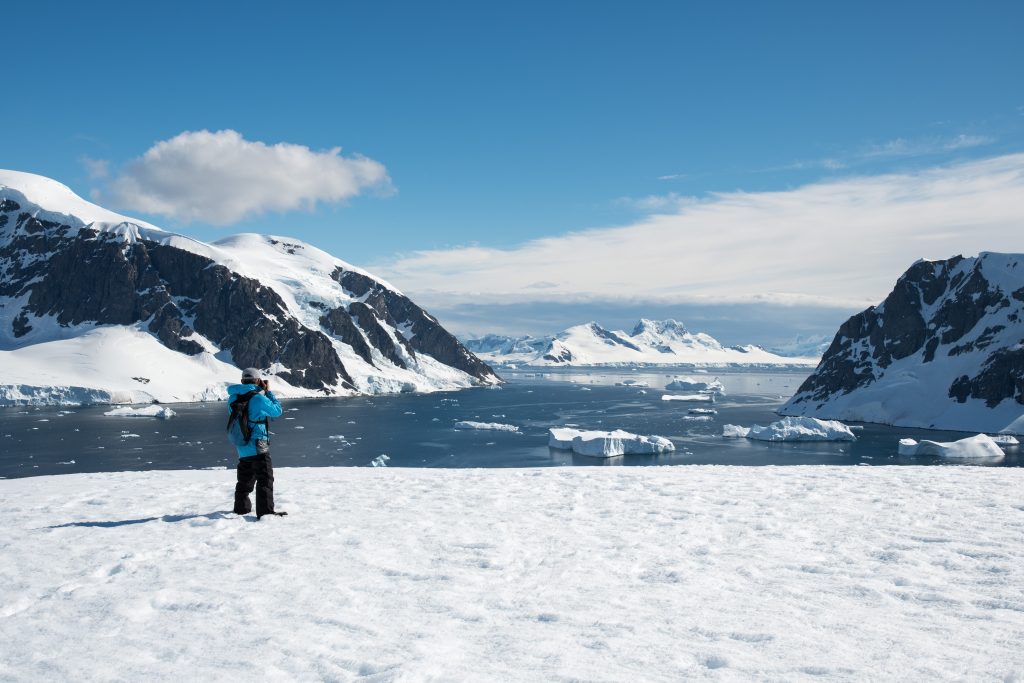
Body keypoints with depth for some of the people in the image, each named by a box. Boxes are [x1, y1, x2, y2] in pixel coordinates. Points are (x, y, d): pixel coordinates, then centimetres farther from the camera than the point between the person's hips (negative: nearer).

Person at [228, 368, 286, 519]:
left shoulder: (233, 398, 4)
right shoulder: (258, 398, -16)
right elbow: (277, 411, -3)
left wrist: (262, 391, 14)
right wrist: (268, 391, 4)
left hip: (242, 448, 7)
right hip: (258, 447, -7)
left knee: (245, 479, 20)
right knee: (265, 479, -4)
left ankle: (241, 507, 30)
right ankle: (266, 511, -9)